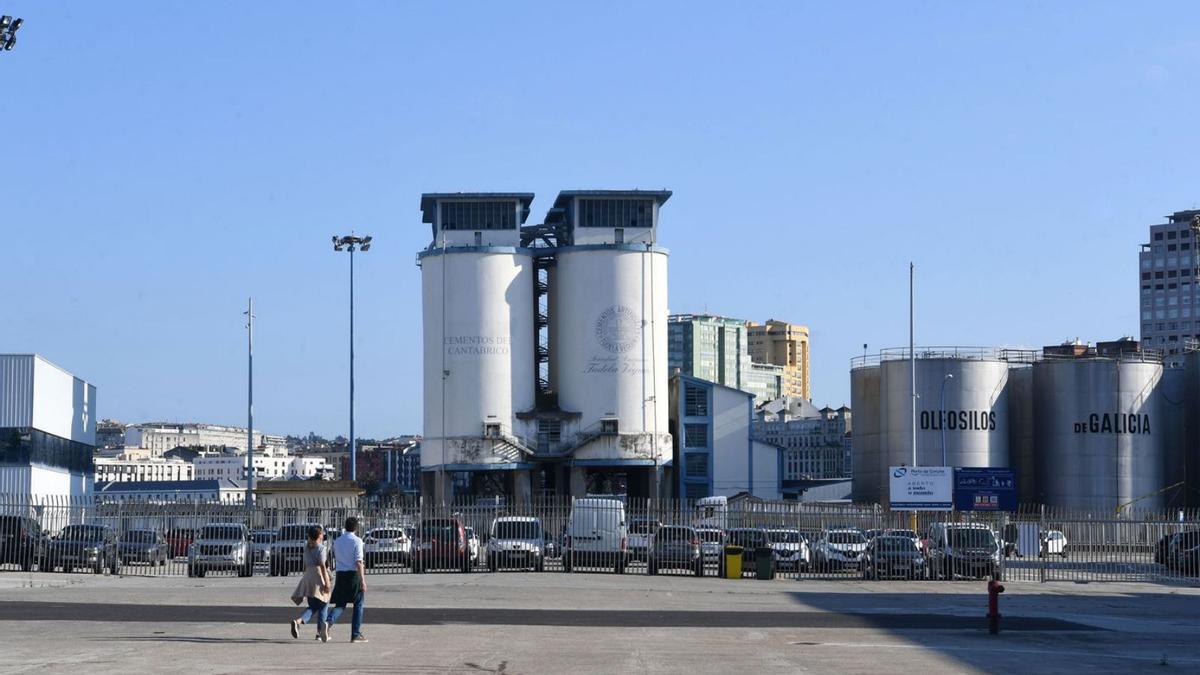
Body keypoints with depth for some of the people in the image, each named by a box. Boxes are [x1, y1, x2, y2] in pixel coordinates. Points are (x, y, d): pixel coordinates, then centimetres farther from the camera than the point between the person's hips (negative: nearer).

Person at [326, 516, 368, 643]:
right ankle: (356, 634, 6)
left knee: (340, 604, 8)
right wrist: (363, 580, -17)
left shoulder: (337, 541, 11)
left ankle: (329, 621, -22)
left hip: (340, 575, 5)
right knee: (358, 605, 8)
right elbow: (359, 562, -15)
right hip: (354, 574, -5)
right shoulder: (356, 541, -8)